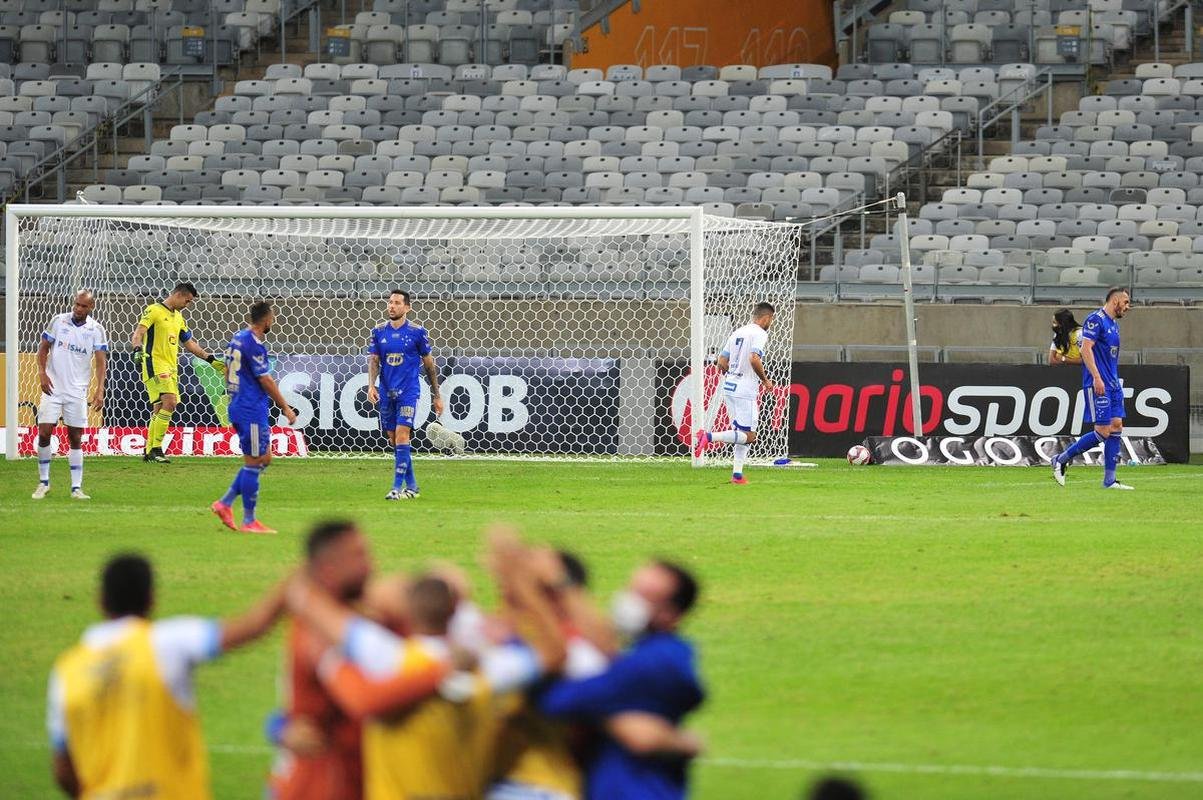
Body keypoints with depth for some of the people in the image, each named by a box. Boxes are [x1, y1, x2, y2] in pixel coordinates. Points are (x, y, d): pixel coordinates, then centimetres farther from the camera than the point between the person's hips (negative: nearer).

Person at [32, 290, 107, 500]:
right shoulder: (58, 321, 1)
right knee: (44, 434, -6)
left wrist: (100, 390, -16)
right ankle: (43, 482, 8)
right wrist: (42, 373, -8)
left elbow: (101, 360, -5)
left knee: (76, 439, 2)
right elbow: (43, 347, 7)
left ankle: (76, 488, 6)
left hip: (77, 391, 0)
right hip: (53, 388, 0)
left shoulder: (96, 330, -1)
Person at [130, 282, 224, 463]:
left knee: (160, 408, 7)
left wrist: (211, 360, 25)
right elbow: (138, 333, -16)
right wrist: (137, 350, -35)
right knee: (170, 402, -20)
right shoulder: (154, 311, -5)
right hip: (155, 365, -8)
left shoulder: (178, 318, 20)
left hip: (171, 368, 8)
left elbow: (189, 343, 28)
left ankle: (149, 452, 13)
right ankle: (156, 448, -17)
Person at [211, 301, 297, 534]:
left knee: (263, 458, 15)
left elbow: (228, 373, 21)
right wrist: (285, 407, -9)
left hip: (239, 407, 10)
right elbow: (265, 381, -16)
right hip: (252, 411, -10)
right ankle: (249, 521, 1)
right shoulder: (254, 345, -18)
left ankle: (225, 503, 12)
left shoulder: (238, 338, 11)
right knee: (253, 463, -3)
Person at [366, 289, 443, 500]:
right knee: (393, 440, 7)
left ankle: (398, 487, -17)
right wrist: (371, 385, -13)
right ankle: (411, 486, 19)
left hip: (408, 392, -4)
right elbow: (373, 360, 5)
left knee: (401, 436, -16)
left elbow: (429, 364, 5)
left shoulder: (417, 332, -2)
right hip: (386, 393, 4)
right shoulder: (378, 332, 6)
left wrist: (436, 396, 6)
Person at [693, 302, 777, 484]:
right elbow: (754, 359, -23)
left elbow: (722, 362, 15)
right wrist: (765, 380, -8)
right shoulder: (759, 334, -8)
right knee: (749, 436, -8)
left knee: (743, 434, 15)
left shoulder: (737, 333, 16)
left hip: (729, 387, 9)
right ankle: (709, 437, -22)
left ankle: (737, 474, 9)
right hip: (745, 392, -9)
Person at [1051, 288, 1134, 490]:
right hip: (1098, 385, -10)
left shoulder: (1114, 324, 19)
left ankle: (1109, 480, 4)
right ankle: (1061, 460, 3)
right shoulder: (1096, 320, -10)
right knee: (1102, 432, -11)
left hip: (1112, 384, 10)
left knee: (1116, 427, 3)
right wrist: (1097, 378, -23)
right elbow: (1086, 349, -18)